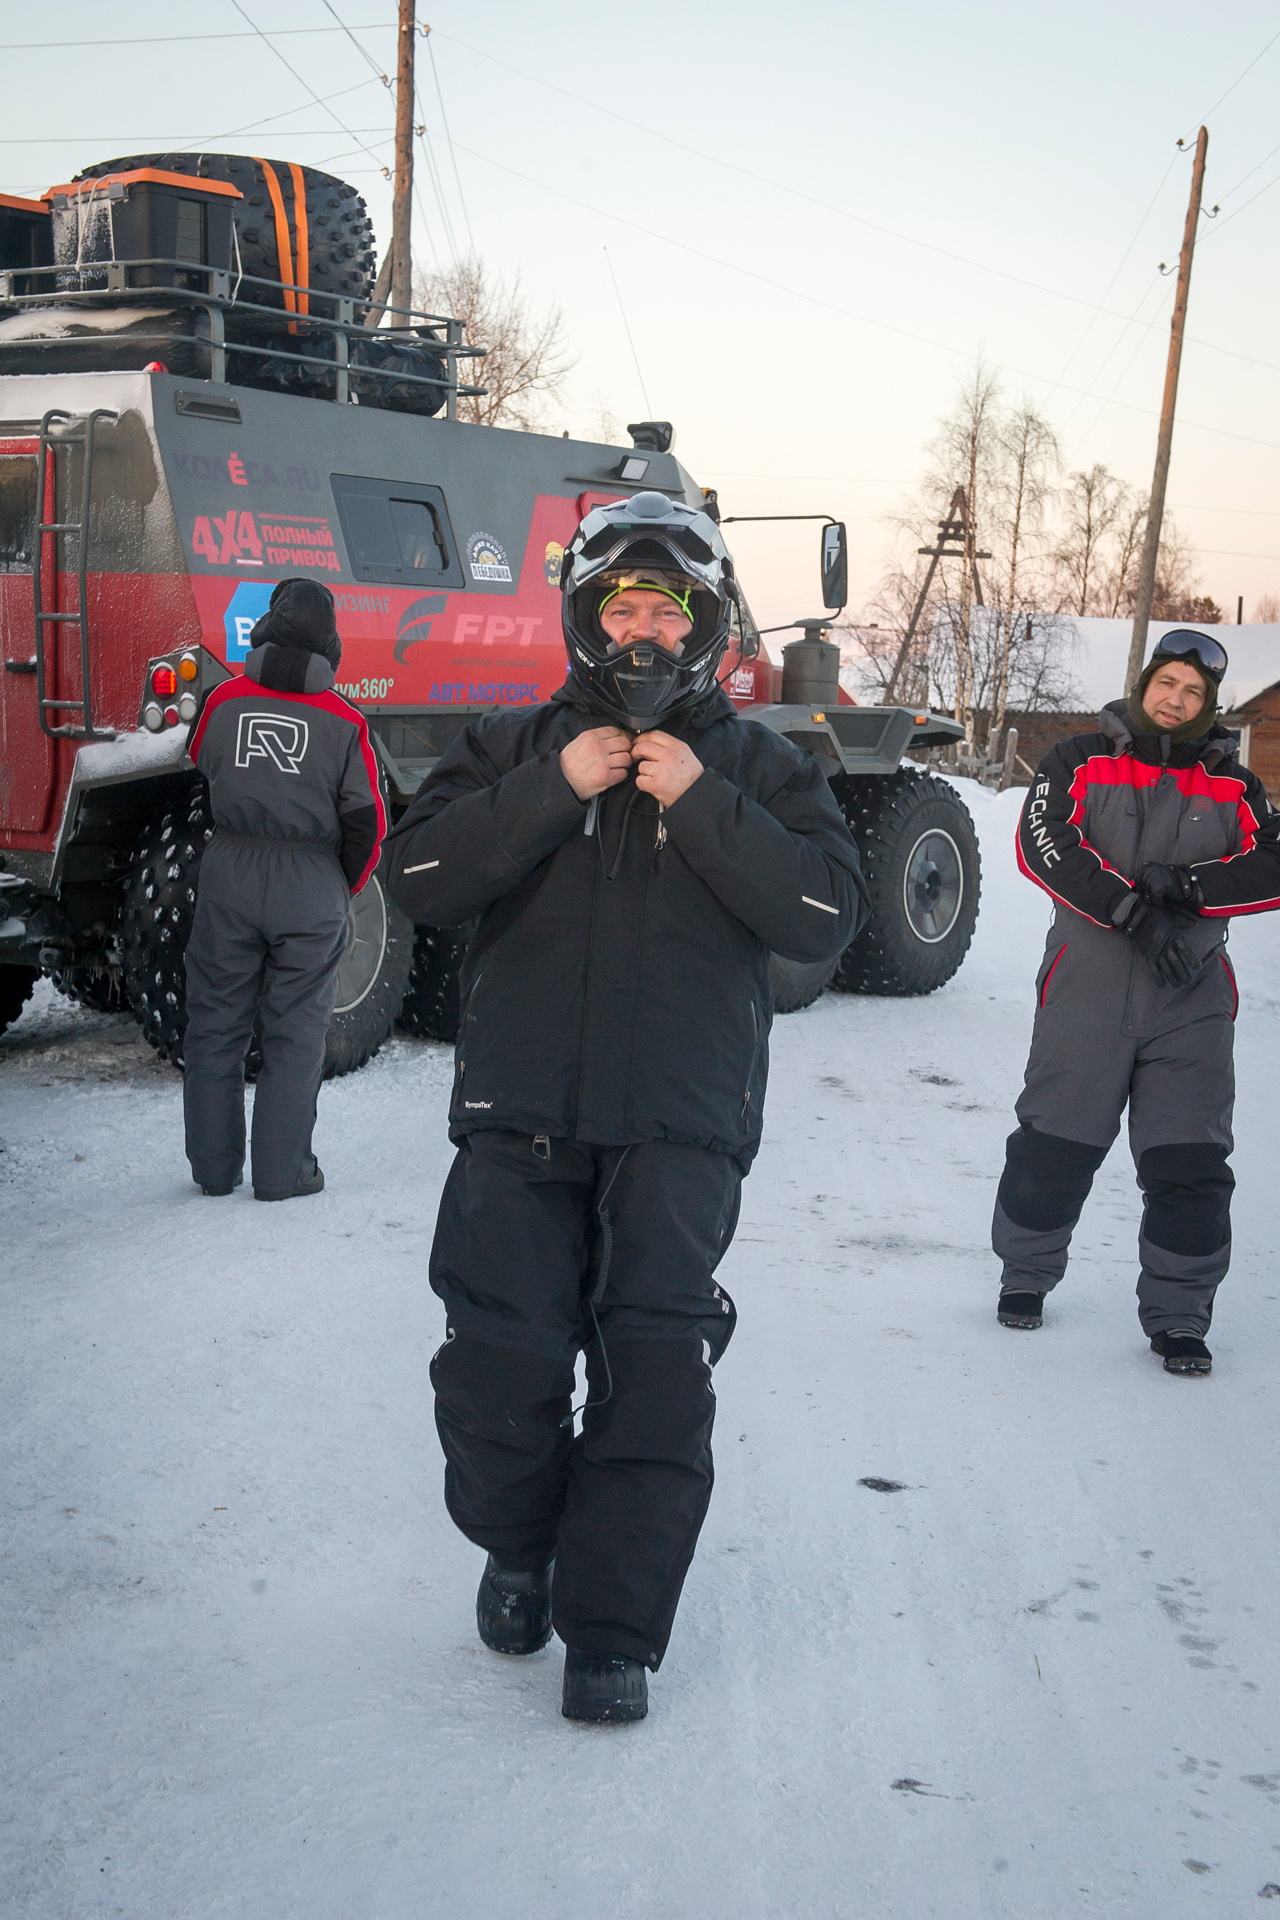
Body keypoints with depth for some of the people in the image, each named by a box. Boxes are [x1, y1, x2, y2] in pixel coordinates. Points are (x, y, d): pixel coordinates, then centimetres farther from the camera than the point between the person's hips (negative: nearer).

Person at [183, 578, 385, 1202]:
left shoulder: (225, 699, 0)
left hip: (228, 875, 2)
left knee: (215, 1025, 12)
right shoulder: (344, 720, -6)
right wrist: (345, 888, 11)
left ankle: (213, 1167, 18)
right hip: (311, 888, -2)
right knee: (294, 1033, 7)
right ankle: (281, 1172, 9)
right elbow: (367, 821, -4)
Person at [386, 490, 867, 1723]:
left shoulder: (757, 767, 9)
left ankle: (613, 1629, 10)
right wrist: (552, 791, -12)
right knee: (498, 1365, 0)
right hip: (517, 1119, 1)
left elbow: (827, 916, -4)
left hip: (680, 1130, -1)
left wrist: (704, 808, -13)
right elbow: (419, 879, -3)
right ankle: (517, 1551, 30)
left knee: (655, 1378, -6)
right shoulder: (513, 747, 11)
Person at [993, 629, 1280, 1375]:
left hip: (1193, 999, 2)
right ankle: (1027, 1274, 29)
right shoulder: (1081, 761, 5)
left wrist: (1183, 885, -16)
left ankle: (1178, 1317, 15)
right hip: (1088, 985, -1)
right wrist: (1134, 911, -18)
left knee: (1191, 1164, 0)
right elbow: (1044, 845, -11)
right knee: (1055, 1143, 6)